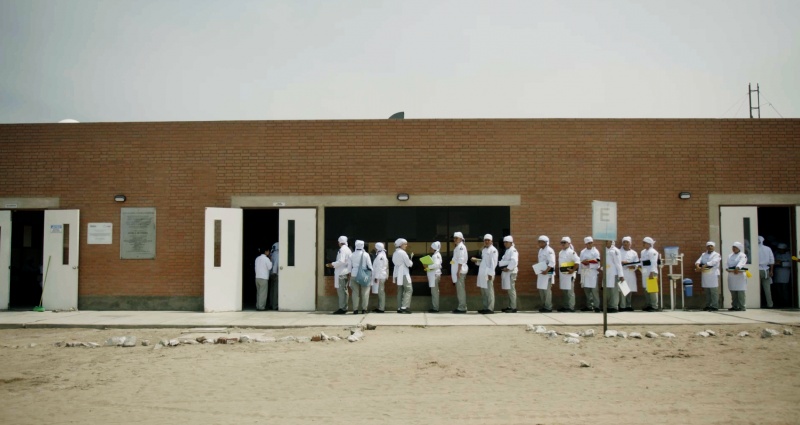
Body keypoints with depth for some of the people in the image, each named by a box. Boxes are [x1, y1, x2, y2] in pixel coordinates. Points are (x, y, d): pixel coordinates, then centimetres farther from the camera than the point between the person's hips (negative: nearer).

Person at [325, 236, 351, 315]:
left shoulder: (342, 249, -12)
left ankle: (342, 308, -8)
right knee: (344, 290, 13)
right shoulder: (348, 249, 17)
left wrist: (332, 264, -12)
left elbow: (341, 261, -21)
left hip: (341, 273, -10)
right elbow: (348, 262, 17)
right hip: (345, 272, 10)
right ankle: (344, 307, 17)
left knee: (341, 290, -8)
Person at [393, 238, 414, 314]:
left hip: (397, 274, 8)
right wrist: (411, 258, 10)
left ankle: (399, 308, 5)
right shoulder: (402, 252, -11)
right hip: (404, 274, -8)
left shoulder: (395, 253, 13)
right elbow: (409, 264, -10)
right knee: (409, 290, -6)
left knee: (400, 291, 9)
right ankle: (404, 307, -15)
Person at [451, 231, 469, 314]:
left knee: (461, 289, -8)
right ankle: (462, 307, 17)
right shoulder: (458, 247, 18)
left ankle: (462, 308, -6)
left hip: (460, 271, -10)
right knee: (460, 289, 12)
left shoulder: (461, 247, -12)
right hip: (458, 271, 10)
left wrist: (458, 271, -22)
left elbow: (461, 260, -19)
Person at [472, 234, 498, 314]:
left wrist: (490, 273, -19)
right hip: (482, 273, 9)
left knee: (489, 291, -7)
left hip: (488, 273, -9)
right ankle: (485, 308, 20)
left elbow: (493, 262, -15)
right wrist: (476, 260, 11)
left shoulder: (493, 250, -9)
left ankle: (490, 309, -3)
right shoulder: (484, 250, 18)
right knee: (483, 292, 12)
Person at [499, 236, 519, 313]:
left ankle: (513, 307, -7)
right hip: (506, 272, 10)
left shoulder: (513, 250, -10)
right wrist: (499, 263, 2)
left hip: (511, 272, -10)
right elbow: (504, 260, 21)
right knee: (509, 290, 12)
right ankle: (510, 306, 18)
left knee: (511, 290, -9)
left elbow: (514, 261, -22)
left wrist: (508, 268, -21)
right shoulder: (507, 251, 19)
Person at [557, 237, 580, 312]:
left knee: (570, 291, -7)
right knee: (564, 291, 14)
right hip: (562, 274, 9)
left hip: (569, 275, -9)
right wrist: (558, 274, 18)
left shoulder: (571, 252, -11)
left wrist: (573, 270, -18)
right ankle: (565, 306, 23)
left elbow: (578, 261, -18)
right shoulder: (560, 252, 15)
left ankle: (571, 307, -4)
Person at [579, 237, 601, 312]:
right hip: (584, 273, 5)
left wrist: (589, 264, -15)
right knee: (586, 290, 8)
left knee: (594, 290, -9)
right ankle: (589, 306, 16)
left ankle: (596, 306, -6)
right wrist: (580, 273, 11)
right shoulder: (582, 252, 14)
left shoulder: (596, 252, 0)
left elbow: (597, 264, -6)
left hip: (592, 272, -5)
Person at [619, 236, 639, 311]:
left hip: (631, 274, 3)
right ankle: (622, 306, -9)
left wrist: (633, 267, -12)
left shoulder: (634, 253, 14)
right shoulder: (619, 252, 7)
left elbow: (637, 264, 8)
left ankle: (628, 305, 16)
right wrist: (622, 262, -18)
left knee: (630, 290, 6)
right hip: (622, 273, -3)